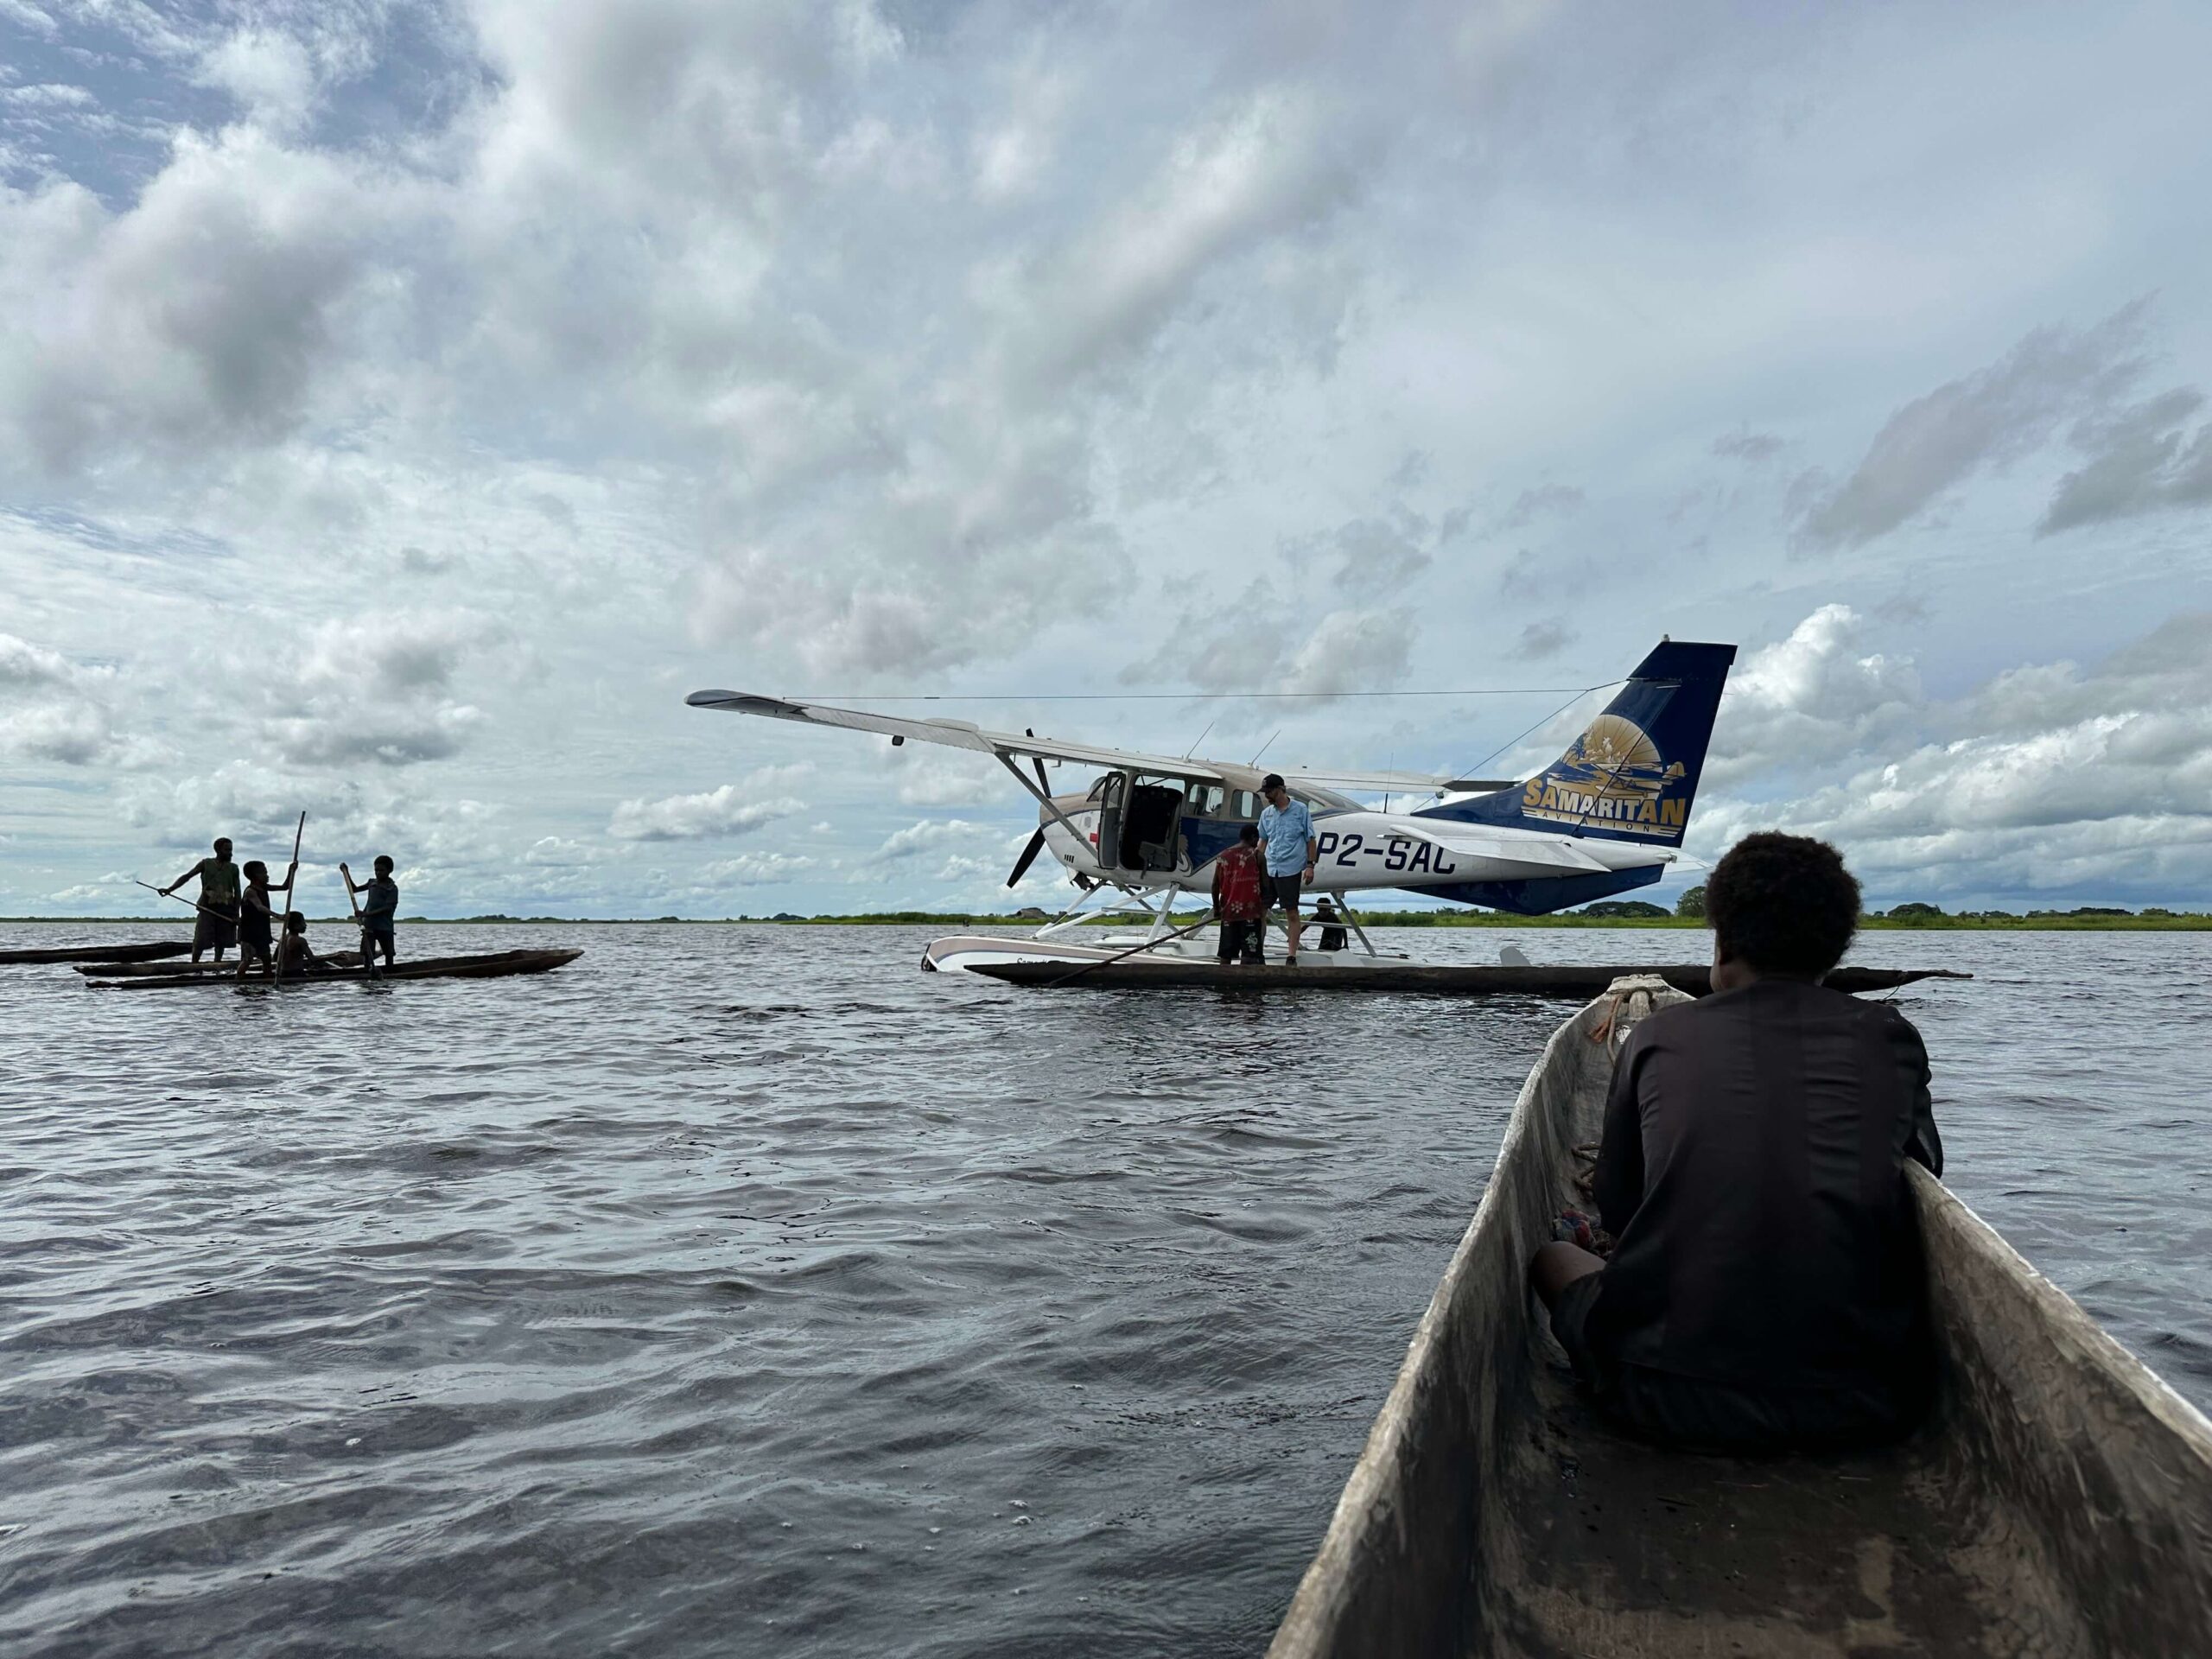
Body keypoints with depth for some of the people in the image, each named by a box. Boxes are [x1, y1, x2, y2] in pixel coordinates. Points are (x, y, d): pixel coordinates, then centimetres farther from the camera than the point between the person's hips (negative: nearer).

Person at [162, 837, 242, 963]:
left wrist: (237, 914, -1)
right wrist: (169, 889, -15)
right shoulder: (206, 864, 6)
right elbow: (187, 876, 0)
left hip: (226, 909, 2)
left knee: (221, 941, 5)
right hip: (207, 907, -2)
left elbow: (237, 891, 6)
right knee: (200, 940, -9)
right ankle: (193, 964, -3)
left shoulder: (233, 868, 8)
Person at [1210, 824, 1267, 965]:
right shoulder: (1256, 855, -2)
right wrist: (1264, 911, 7)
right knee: (1248, 958, -6)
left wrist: (1216, 907, 22)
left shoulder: (1223, 856, 8)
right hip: (1250, 913, -4)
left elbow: (1215, 886, 9)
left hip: (1228, 912, 4)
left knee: (1226, 956, 9)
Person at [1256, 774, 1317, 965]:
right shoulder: (1266, 813, 11)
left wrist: (1310, 865, -6)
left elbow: (1311, 840, 0)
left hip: (1291, 870, -5)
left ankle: (1291, 957, 6)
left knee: (1292, 913, 1)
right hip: (1268, 869, 5)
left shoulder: (1300, 810, -1)